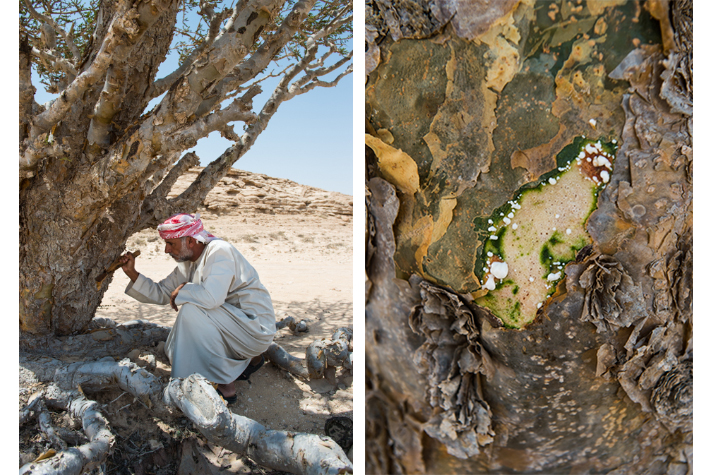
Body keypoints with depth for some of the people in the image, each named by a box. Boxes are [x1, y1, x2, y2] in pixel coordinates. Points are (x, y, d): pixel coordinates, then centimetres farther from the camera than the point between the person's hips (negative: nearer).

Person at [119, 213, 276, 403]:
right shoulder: (188, 264, 9)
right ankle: (248, 359, 16)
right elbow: (161, 293, 15)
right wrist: (132, 273, 5)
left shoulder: (219, 251, -20)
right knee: (176, 351, 13)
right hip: (228, 326, 10)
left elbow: (211, 297, -35)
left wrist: (182, 291, -17)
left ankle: (224, 385, -16)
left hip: (256, 328, -10)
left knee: (191, 311, -27)